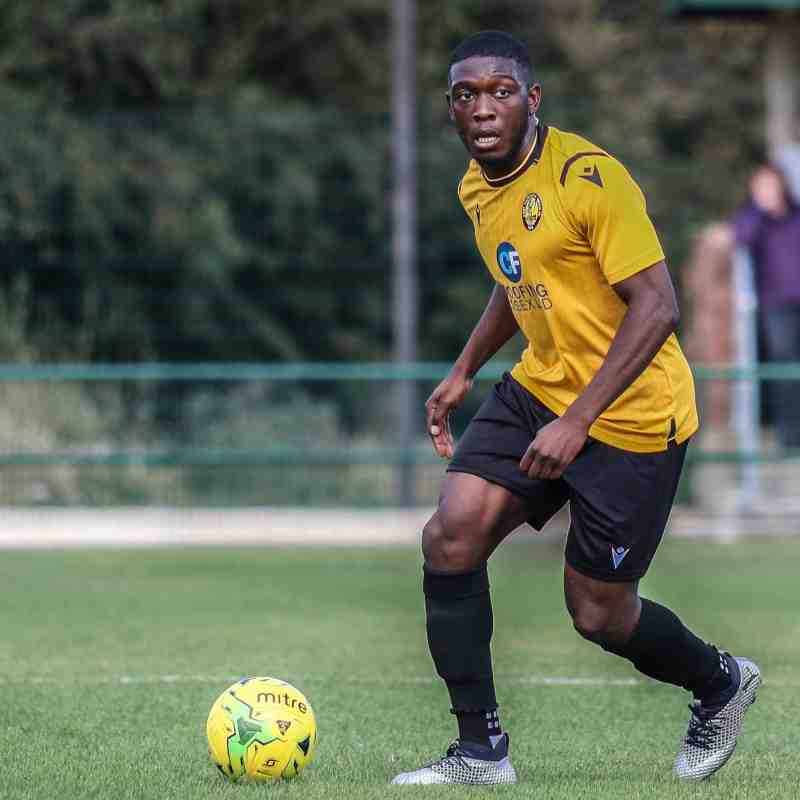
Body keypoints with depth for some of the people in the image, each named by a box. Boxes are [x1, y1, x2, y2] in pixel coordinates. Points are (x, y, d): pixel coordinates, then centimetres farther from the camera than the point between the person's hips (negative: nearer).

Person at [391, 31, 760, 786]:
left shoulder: (588, 176, -22)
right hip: (538, 387, 7)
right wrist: (462, 372, 15)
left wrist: (577, 420, -28)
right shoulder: (477, 188, 5)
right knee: (451, 536, -11)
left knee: (597, 612, 1)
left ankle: (721, 685, 33)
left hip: (630, 414, -7)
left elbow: (656, 307, -24)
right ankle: (481, 751, -2)